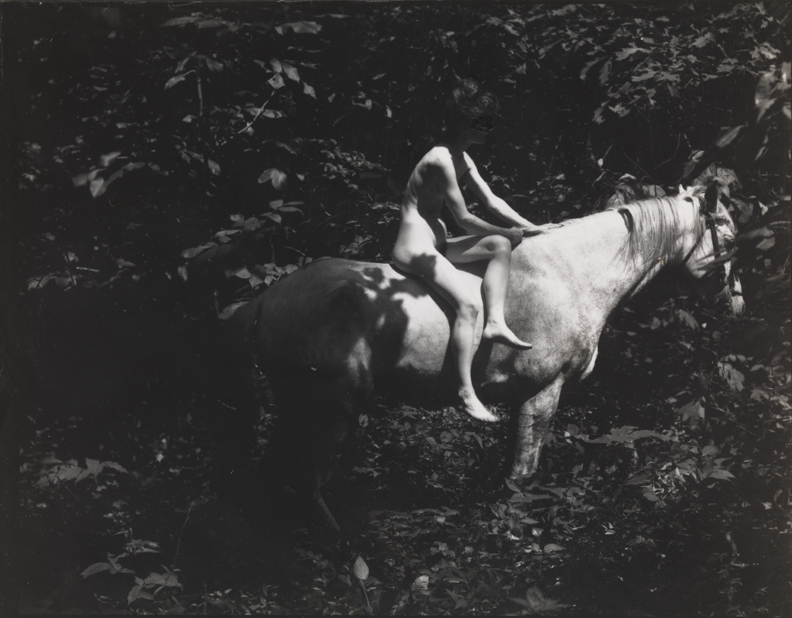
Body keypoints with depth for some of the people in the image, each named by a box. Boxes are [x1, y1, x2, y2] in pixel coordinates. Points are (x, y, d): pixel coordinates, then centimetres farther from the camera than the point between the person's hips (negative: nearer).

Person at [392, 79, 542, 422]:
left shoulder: (462, 159, 13)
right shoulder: (441, 160, -18)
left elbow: (491, 201, 18)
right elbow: (464, 220, -17)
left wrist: (530, 228, 9)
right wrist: (508, 233, -4)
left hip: (436, 246, 10)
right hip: (415, 250, -10)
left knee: (500, 246, 0)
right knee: (468, 303, -26)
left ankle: (495, 323, -10)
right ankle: (466, 393, -28)